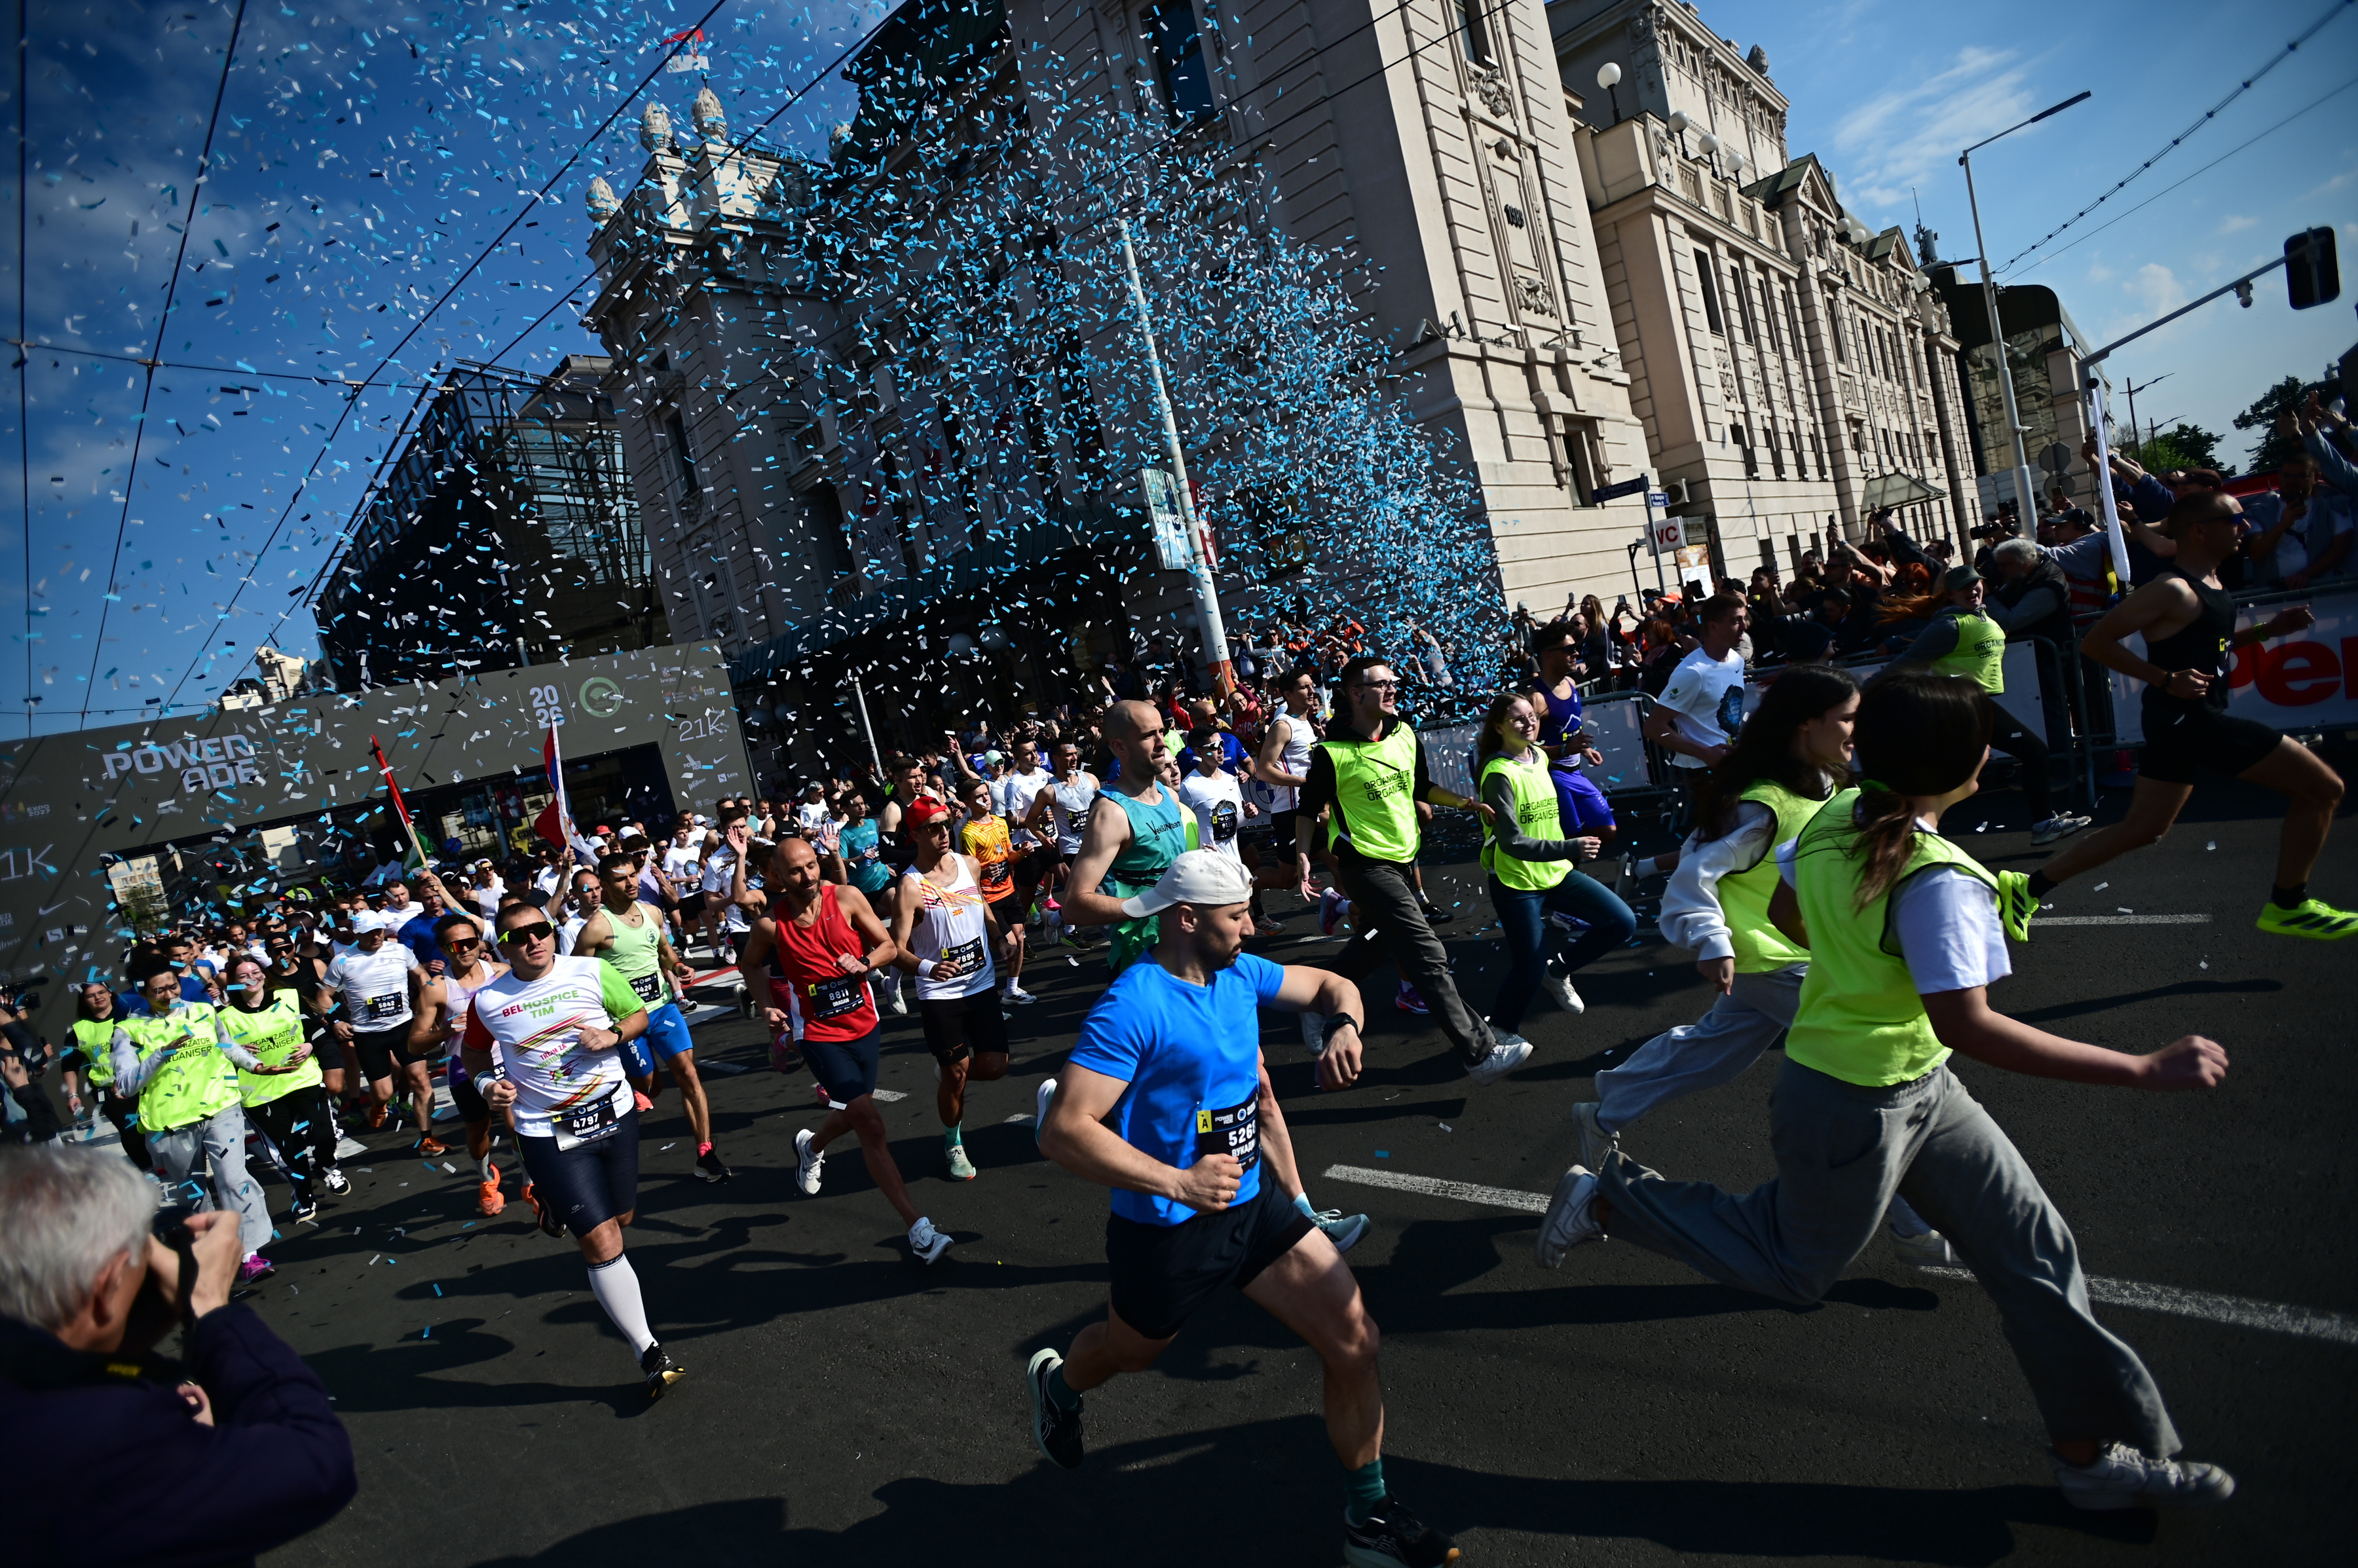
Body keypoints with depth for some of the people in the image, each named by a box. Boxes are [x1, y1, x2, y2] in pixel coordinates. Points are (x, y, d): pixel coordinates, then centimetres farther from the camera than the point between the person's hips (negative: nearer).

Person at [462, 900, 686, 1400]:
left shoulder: (593, 972, -8)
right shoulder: (487, 1002, -7)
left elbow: (638, 1015, 5)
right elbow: (472, 1051, 13)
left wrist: (613, 1033, -16)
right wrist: (487, 1084, -7)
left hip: (614, 1113, 3)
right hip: (548, 1133, -3)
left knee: (622, 1218, 19)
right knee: (601, 1241, -9)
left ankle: (553, 1203, 54)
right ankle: (648, 1352, 3)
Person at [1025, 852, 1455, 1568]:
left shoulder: (1238, 973, -3)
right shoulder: (1134, 1005, -27)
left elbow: (1329, 986, 13)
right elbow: (1061, 1130, -32)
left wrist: (1343, 1026, -10)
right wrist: (1177, 1183, -35)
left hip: (1254, 1206, 6)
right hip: (1167, 1232, -6)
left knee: (1356, 1340, -1)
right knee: (1126, 1353, 23)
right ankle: (1055, 1384, 60)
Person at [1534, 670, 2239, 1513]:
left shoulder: (1834, 814, -6)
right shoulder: (1939, 881, -31)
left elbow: (1784, 913, 8)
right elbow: (1965, 1025, -34)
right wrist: (2143, 1070, -29)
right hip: (1852, 1110, -9)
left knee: (2032, 1246, 16)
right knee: (1794, 1268, 15)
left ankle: (2094, 1451, 32)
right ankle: (1608, 1199, 23)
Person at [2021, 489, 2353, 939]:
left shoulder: (2210, 583, 13)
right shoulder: (2172, 591, -17)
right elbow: (2094, 642, -18)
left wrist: (2266, 630, 13)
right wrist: (2167, 679, -22)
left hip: (2183, 721, 10)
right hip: (2189, 719, -10)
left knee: (2142, 829, 12)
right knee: (2323, 789, -2)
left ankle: (2032, 887, 11)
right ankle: (2287, 907, 10)